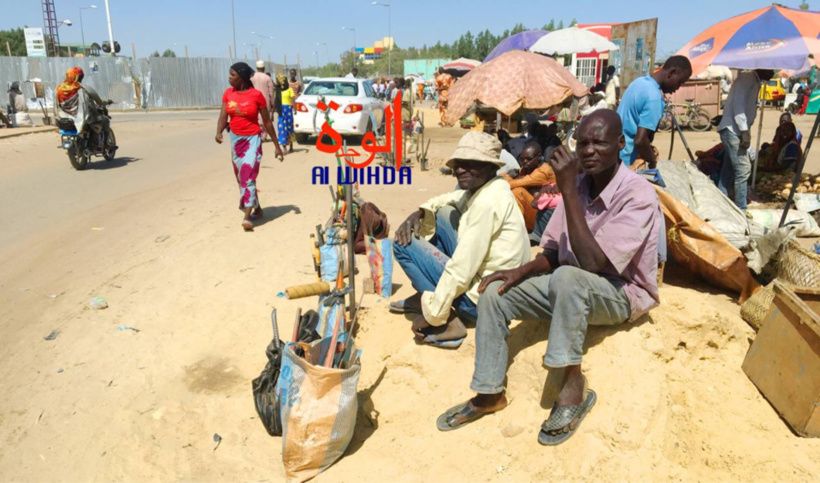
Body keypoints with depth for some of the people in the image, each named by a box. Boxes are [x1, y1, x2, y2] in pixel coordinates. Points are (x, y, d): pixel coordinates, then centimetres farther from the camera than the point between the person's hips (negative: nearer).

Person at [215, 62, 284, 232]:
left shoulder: (256, 95, -10)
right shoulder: (228, 93, 3)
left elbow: (267, 121, -4)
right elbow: (223, 116, -3)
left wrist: (277, 146, -2)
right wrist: (218, 132, -25)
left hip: (252, 139, -6)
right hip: (235, 139, 6)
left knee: (248, 175, -16)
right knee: (241, 176, 15)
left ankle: (247, 217, -18)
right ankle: (257, 208, 33)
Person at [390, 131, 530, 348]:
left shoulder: (487, 202, -23)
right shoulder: (481, 188, 5)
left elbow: (462, 269, -25)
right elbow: (446, 200, 22)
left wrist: (433, 314, -16)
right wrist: (419, 213, 1)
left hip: (482, 298, -9)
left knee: (404, 245, -5)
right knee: (442, 213, 16)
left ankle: (447, 323, -9)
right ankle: (428, 296, 18)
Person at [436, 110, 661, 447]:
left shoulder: (639, 195, -22)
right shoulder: (580, 185, -1)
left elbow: (592, 262, -32)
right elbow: (554, 252, 6)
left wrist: (567, 190, -32)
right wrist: (522, 270, -15)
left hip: (622, 293, -7)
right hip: (570, 288, 7)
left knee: (566, 277, -39)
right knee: (494, 292, -9)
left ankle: (572, 385, -21)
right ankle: (489, 393, 0)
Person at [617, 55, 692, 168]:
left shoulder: (640, 81, 7)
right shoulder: (654, 97, -22)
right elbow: (640, 140, -28)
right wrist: (653, 161, -11)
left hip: (615, 153, 9)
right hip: (627, 161, -9)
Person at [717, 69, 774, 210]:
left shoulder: (755, 82, 21)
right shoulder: (746, 77, -7)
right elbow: (738, 104, -17)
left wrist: (746, 131, 14)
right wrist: (745, 131, -22)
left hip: (736, 131, 10)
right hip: (732, 130, -10)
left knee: (729, 170, 8)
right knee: (743, 169, -11)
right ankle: (741, 210, -7)